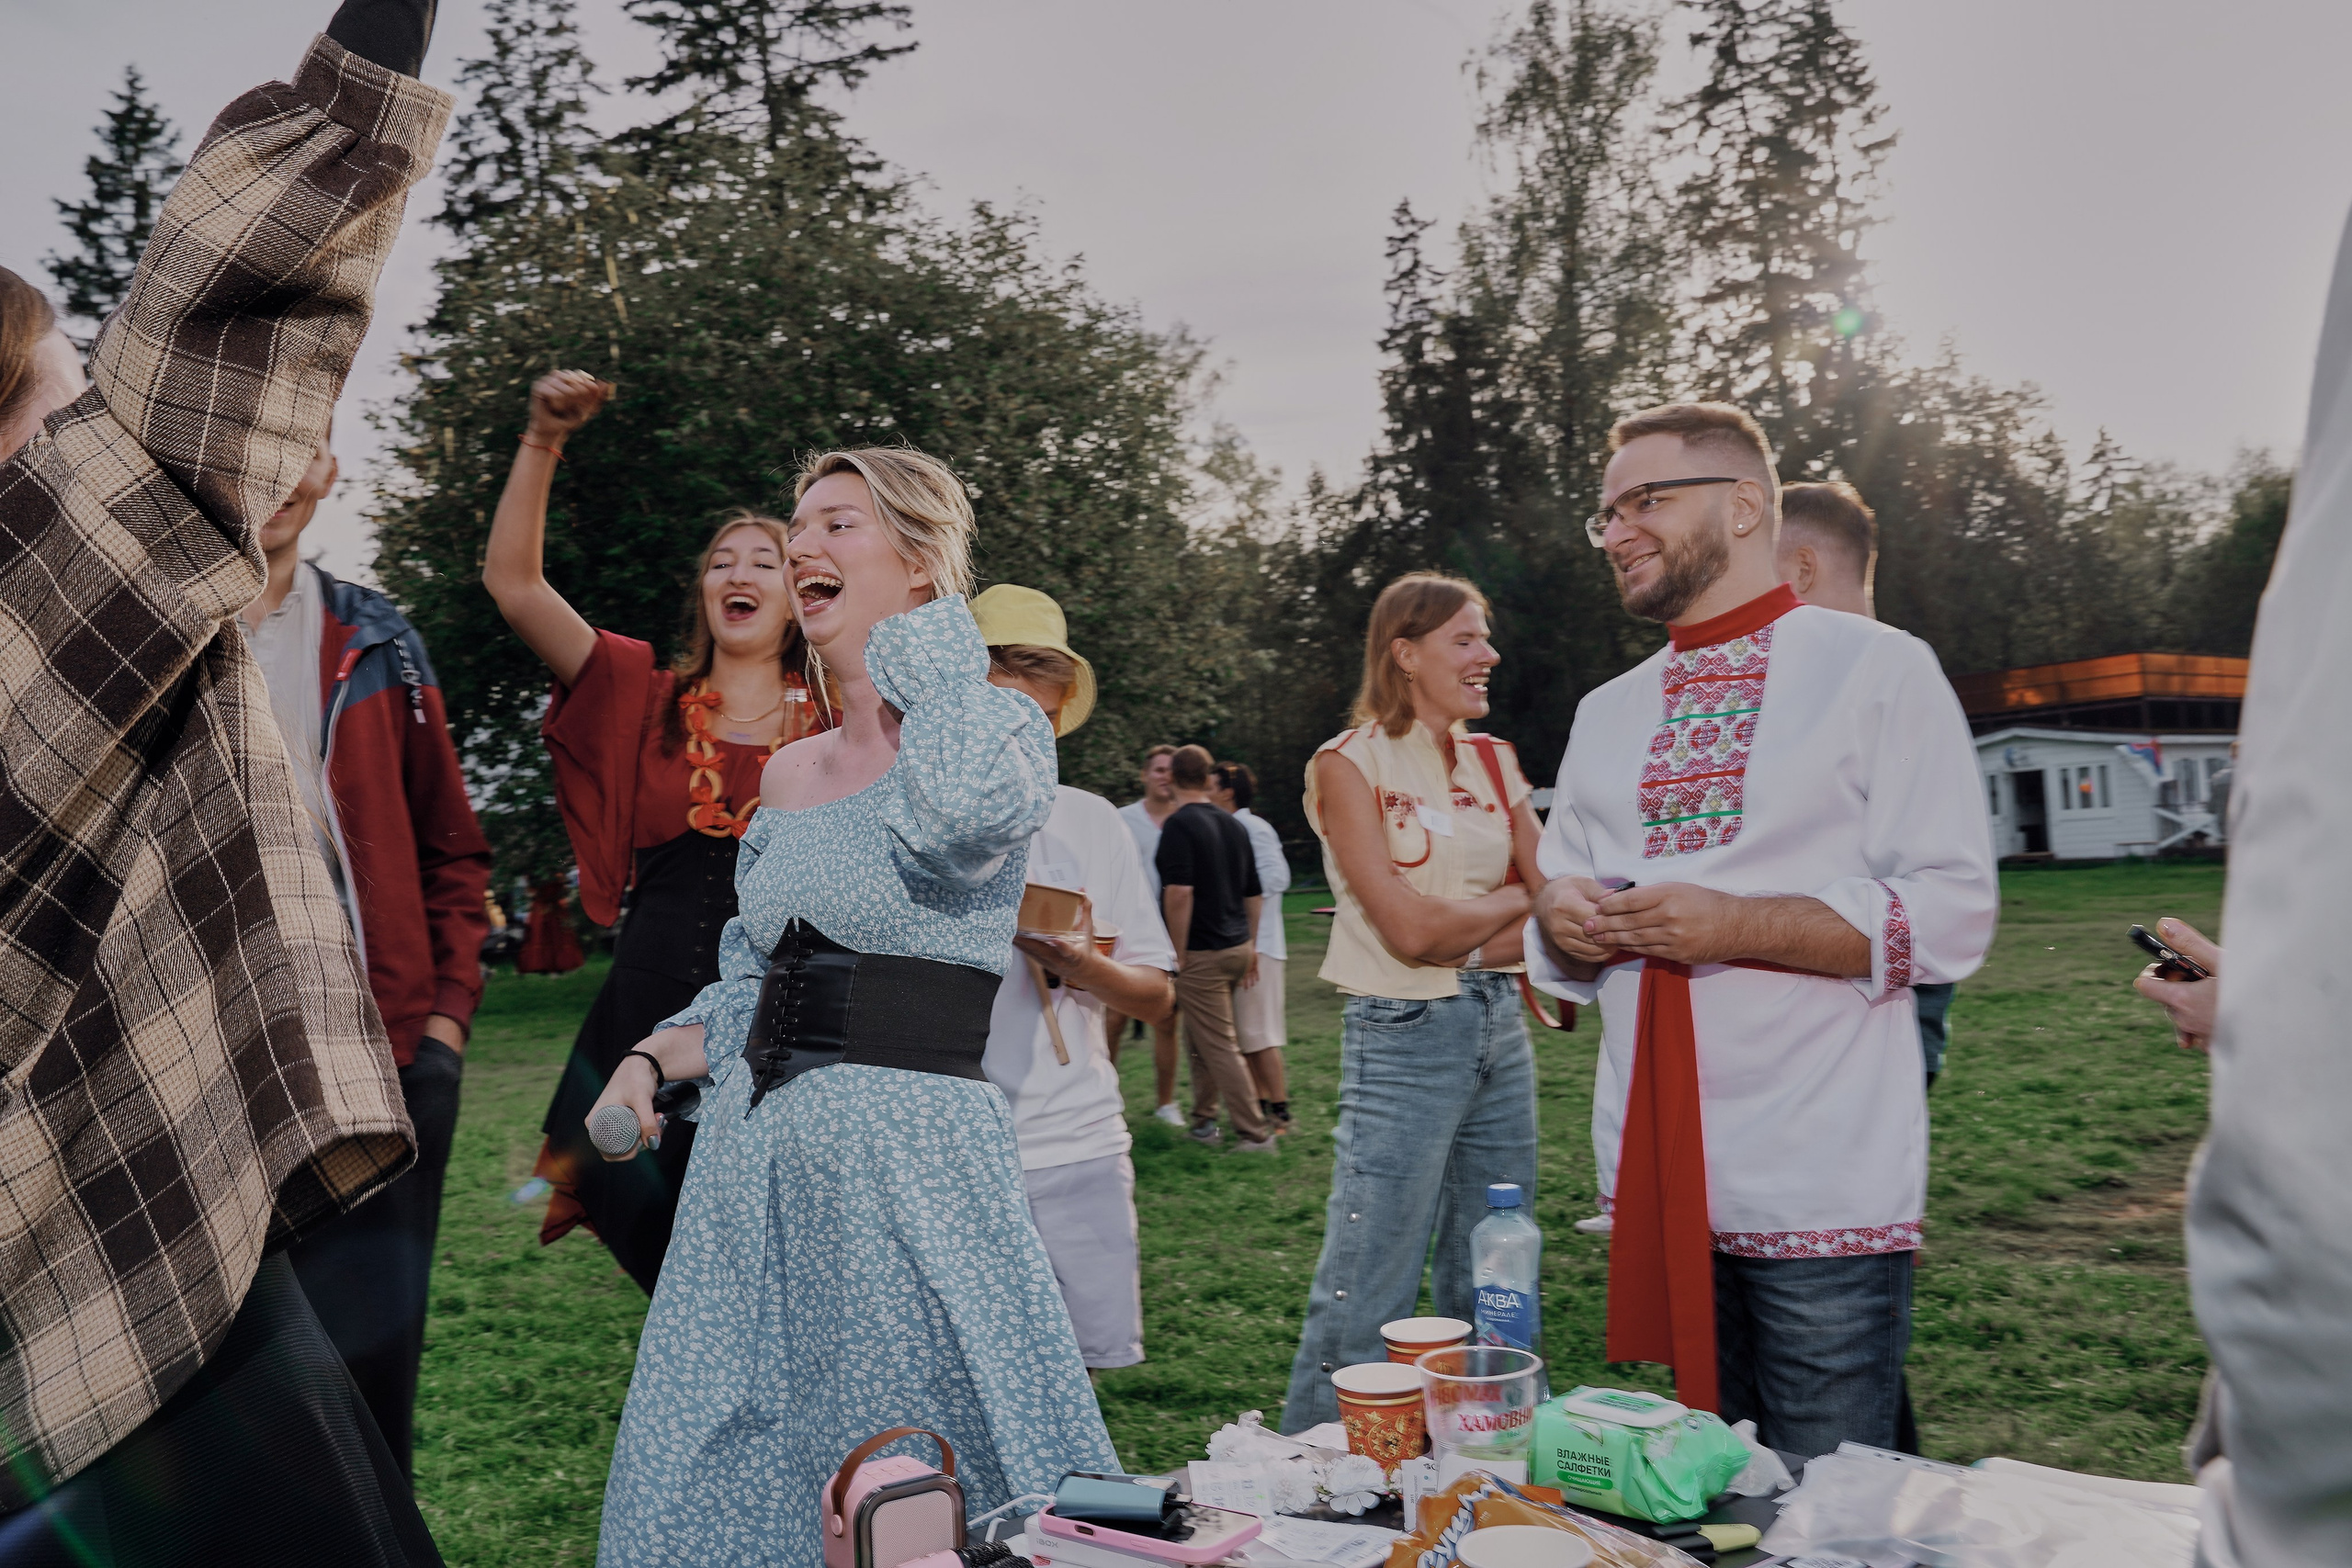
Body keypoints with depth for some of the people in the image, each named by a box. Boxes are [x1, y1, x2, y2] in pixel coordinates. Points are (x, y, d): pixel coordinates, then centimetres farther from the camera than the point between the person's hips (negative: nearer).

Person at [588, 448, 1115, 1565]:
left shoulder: (999, 728, -4)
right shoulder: (785, 776, 13)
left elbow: (957, 817, -29)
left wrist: (932, 647, -13)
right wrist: (651, 1058, 4)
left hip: (909, 1151, -6)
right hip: (752, 1157, 7)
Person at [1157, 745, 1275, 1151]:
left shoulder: (1179, 824, -13)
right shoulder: (1234, 826, 10)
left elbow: (1179, 893, -23)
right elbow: (1255, 894, 14)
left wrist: (1178, 954, -17)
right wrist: (1250, 947, 22)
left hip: (1201, 952, -8)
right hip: (1236, 948, 8)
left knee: (1219, 1046, -2)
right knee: (1200, 1037, 20)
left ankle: (1256, 1133, -1)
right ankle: (1203, 1121, 27)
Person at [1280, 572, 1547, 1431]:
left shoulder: (1494, 763, 12)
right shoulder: (1350, 764, -5)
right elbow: (1409, 928, -13)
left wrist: (1465, 938, -11)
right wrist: (1510, 902, 0)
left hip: (1501, 1026, 6)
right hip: (1404, 1036, -6)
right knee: (1368, 1298, -2)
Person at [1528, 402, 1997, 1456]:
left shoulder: (1878, 670, -2)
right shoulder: (1607, 714, 16)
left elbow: (1952, 915, -9)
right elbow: (1560, 887, 22)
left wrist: (1734, 924, -19)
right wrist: (1561, 916, -2)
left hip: (1821, 1183, -5)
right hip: (1656, 1173, 5)